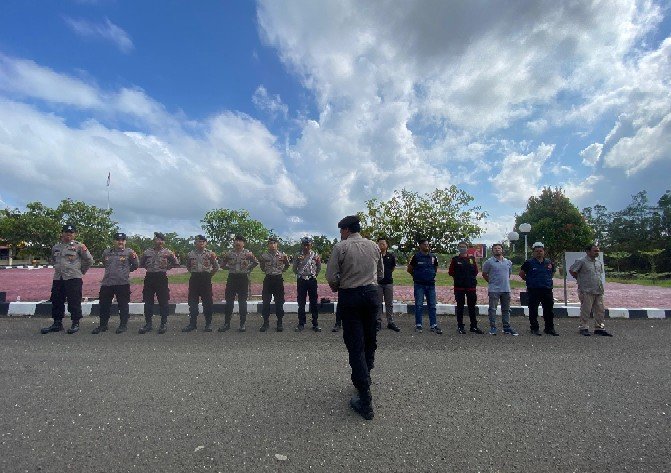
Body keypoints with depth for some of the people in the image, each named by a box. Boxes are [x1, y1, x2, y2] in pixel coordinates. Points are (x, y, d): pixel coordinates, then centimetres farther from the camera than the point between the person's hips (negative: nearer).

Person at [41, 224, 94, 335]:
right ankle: (57, 323, 24)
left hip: (74, 278, -6)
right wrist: (58, 269, 17)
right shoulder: (56, 247, 12)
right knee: (56, 302, 11)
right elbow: (52, 260, 29)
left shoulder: (79, 246, -3)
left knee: (74, 302, -2)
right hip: (58, 278, 6)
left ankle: (75, 324, 8)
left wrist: (81, 270, 4)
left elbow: (89, 260, 0)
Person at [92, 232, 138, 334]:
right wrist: (111, 272, 16)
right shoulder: (107, 252, 11)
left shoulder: (129, 252, -1)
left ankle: (123, 325, 14)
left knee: (123, 305, 3)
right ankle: (103, 325, 25)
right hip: (107, 283, 5)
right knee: (104, 305, 12)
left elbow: (136, 266, 1)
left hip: (123, 283, -5)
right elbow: (104, 264, 24)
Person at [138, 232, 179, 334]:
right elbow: (141, 264, 18)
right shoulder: (147, 252, 9)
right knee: (148, 301, 5)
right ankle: (148, 324, 15)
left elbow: (176, 263, 7)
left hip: (162, 277, -3)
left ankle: (164, 324, 11)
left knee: (163, 302, 1)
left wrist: (167, 267, 1)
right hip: (149, 277, 3)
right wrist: (148, 267, 6)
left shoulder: (167, 252, 2)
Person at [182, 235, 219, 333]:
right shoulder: (190, 254, 6)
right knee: (192, 302, 5)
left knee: (207, 302, 1)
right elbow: (188, 267, 20)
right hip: (194, 279, 3)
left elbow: (216, 267, 3)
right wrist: (194, 273, 10)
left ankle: (208, 324, 11)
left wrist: (209, 275, 2)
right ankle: (192, 323, 16)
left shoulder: (210, 253, -2)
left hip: (206, 278, -2)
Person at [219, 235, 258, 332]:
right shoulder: (229, 253, 4)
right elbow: (224, 265, 16)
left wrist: (248, 269, 3)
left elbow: (256, 262, 9)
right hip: (232, 277, 2)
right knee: (229, 301, 4)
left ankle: (242, 324, 11)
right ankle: (227, 323, 14)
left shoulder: (248, 253, -2)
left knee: (242, 301, 3)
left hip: (243, 278, -2)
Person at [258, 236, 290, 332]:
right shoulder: (264, 255, 4)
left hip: (278, 279, -1)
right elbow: (263, 269, 14)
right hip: (268, 279, 1)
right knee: (265, 301, 3)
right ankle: (265, 322, 15)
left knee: (279, 302, 4)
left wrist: (286, 260, -9)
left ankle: (279, 323, 15)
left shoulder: (282, 255, 0)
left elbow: (286, 267, 5)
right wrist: (260, 261, 1)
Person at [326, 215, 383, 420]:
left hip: (349, 296, -4)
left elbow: (331, 276, -11)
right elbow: (381, 274, 13)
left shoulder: (340, 247, -9)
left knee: (355, 345, 0)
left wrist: (337, 287, 9)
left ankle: (366, 403, 1)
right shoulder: (374, 246, 5)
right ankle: (364, 379, 36)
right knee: (370, 340, 19)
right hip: (372, 294, 4)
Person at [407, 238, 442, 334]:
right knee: (419, 305, 1)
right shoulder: (416, 256, -5)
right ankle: (418, 325, 9)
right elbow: (409, 269, 3)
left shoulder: (433, 257, 6)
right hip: (419, 285, -3)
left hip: (431, 284, 4)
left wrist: (432, 275, 11)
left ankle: (434, 325, 12)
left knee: (432, 305, 6)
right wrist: (416, 275, 8)